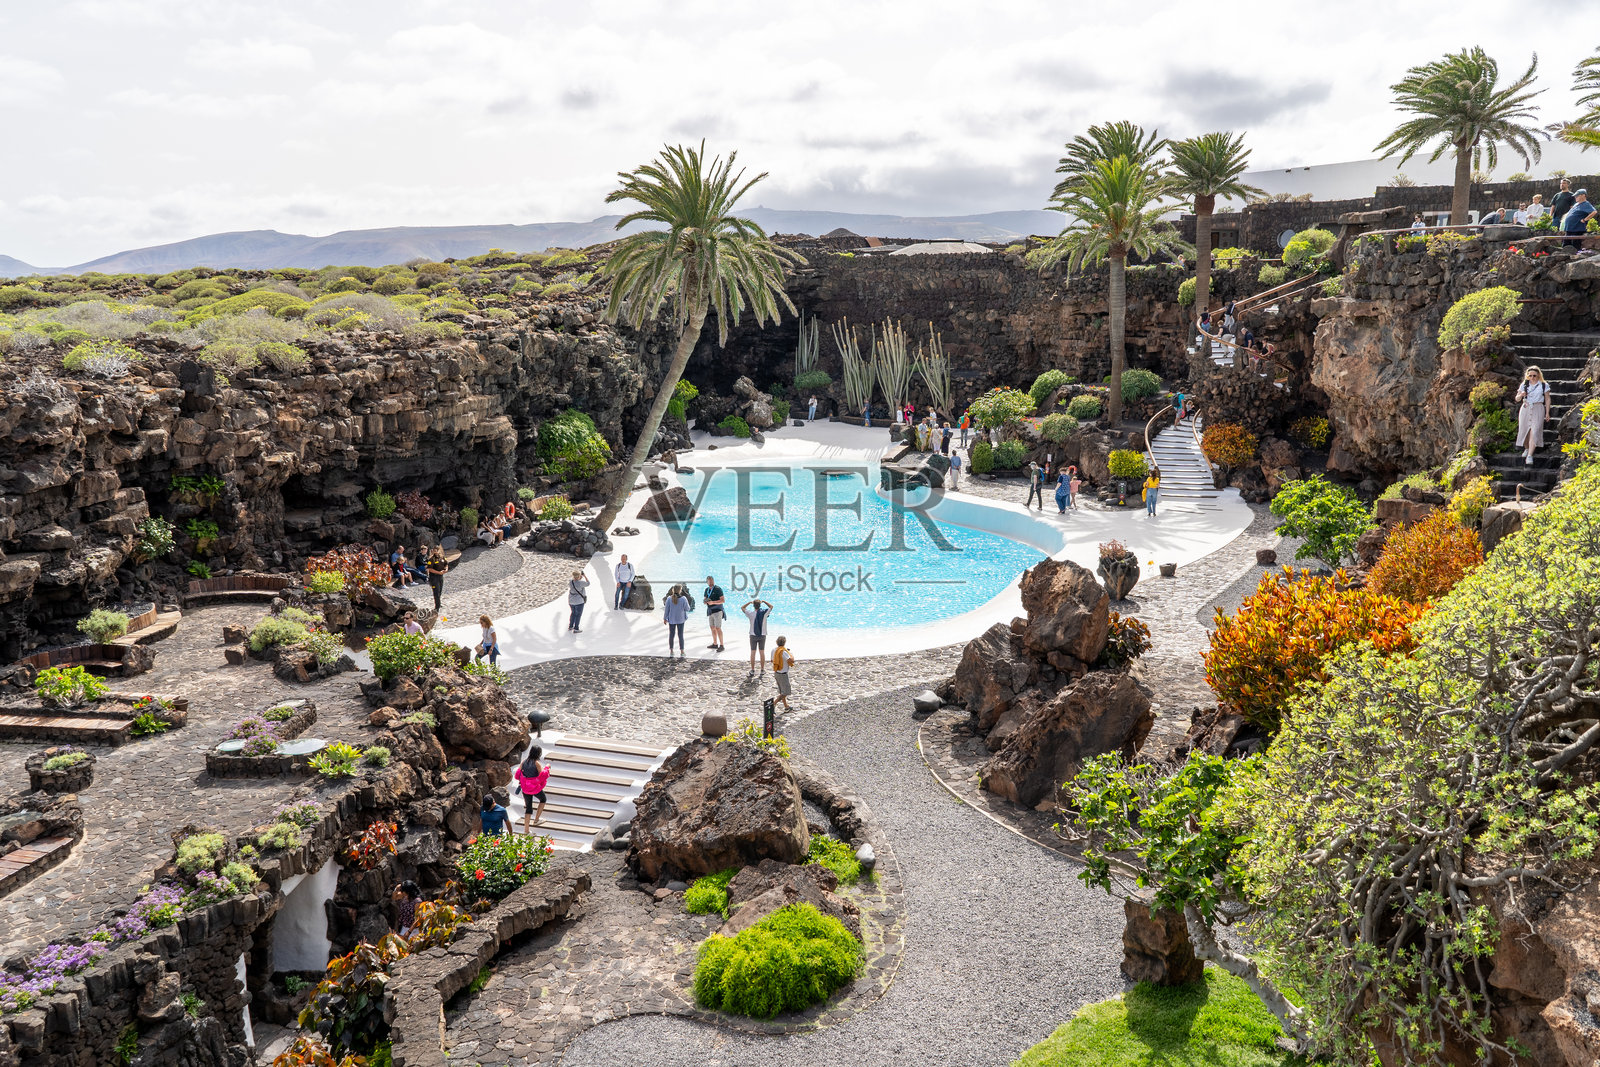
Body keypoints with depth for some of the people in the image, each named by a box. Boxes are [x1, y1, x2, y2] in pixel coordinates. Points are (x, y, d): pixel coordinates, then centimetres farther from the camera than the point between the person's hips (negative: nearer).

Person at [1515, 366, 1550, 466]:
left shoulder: (1544, 385, 4)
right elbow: (1517, 399, 11)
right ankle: (1526, 449, 28)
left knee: (1534, 432, -13)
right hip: (1525, 409, 3)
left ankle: (1530, 456, -18)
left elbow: (1547, 399, 8)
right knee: (1524, 430, 2)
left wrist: (1547, 412, 4)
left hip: (1538, 409, -3)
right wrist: (1521, 395, -12)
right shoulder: (1524, 385, 9)